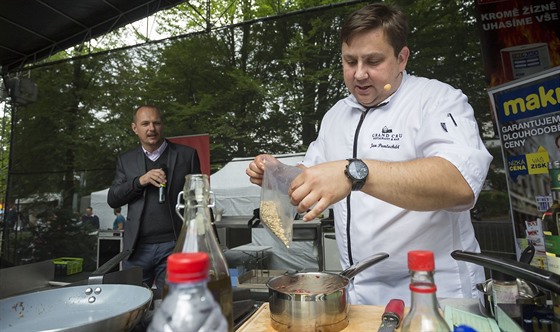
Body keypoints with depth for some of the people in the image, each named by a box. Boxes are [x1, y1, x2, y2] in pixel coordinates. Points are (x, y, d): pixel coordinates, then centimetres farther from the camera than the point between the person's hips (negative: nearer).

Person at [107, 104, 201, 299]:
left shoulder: (187, 155, 3)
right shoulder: (126, 160, 12)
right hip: (137, 248, 3)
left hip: (174, 246, -2)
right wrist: (139, 181, -11)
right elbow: (112, 200, 8)